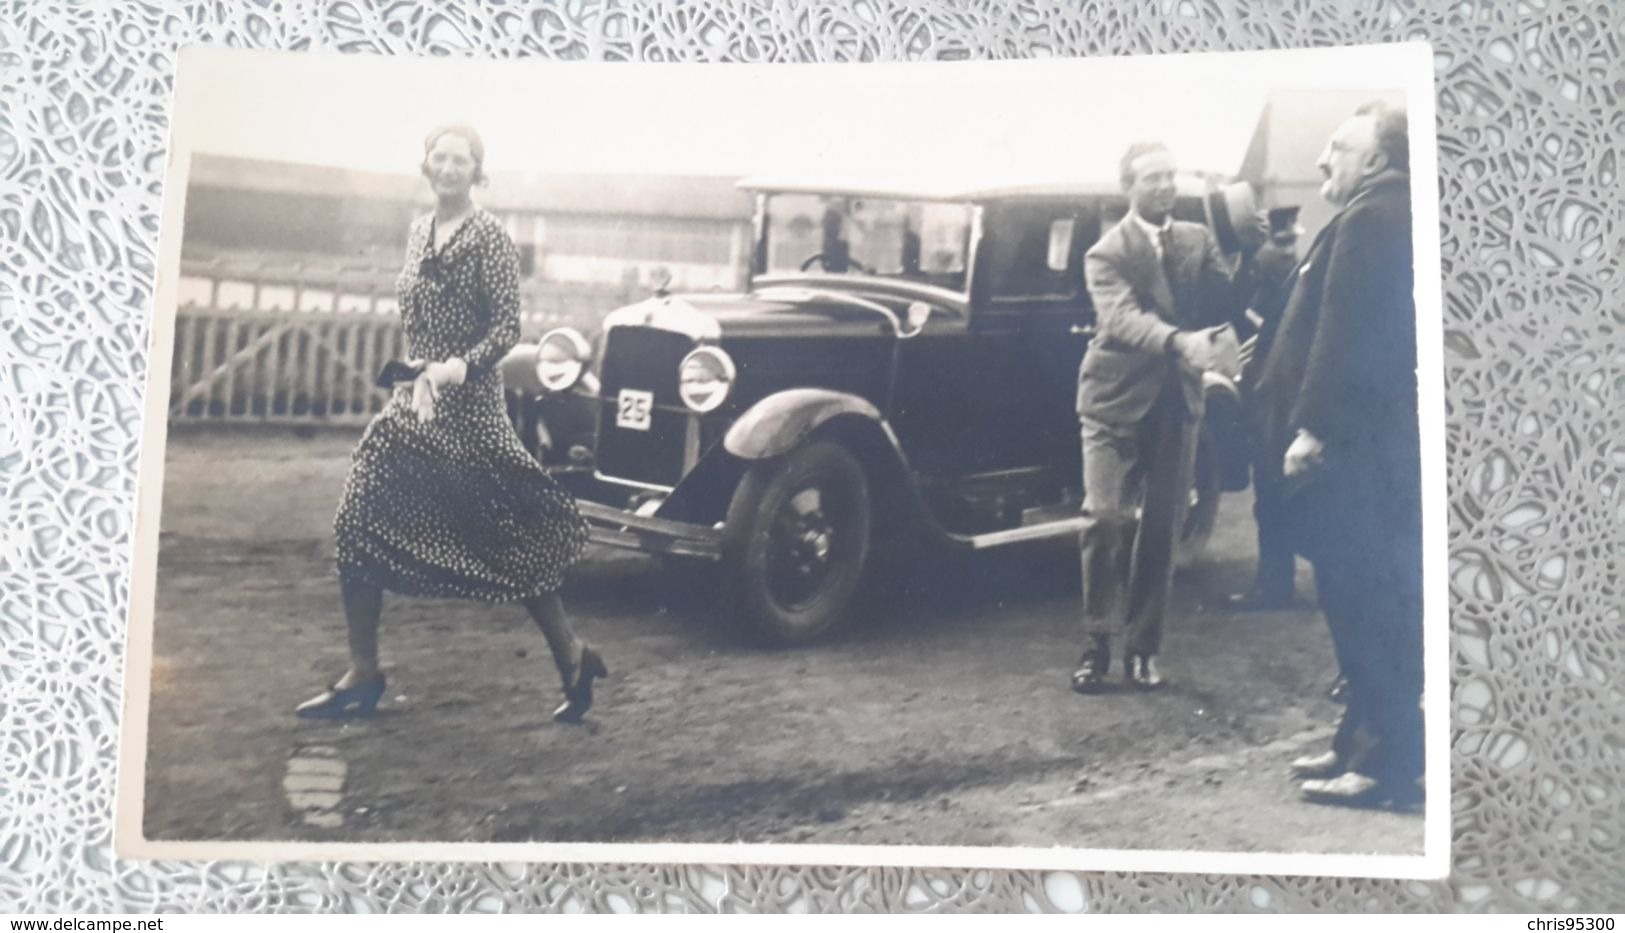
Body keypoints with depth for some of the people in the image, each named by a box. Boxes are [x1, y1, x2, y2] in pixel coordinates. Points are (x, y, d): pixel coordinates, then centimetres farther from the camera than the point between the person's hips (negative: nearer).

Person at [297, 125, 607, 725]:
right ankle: (363, 677, 12)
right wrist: (418, 375, 12)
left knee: (506, 535, -4)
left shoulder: (488, 237, -9)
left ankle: (573, 658, 11)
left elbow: (507, 326, -14)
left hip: (467, 405, -7)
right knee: (360, 523, 2)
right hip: (414, 402, 7)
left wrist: (462, 366, -29)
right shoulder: (420, 231, 13)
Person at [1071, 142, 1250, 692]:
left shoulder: (1198, 241, 10)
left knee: (1162, 528, 6)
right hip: (1118, 400, -4)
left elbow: (1226, 303, -1)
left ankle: (1142, 646, 16)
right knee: (1106, 517, -11)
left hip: (1176, 401, 4)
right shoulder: (1107, 254, -5)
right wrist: (1179, 340, -40)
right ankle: (1098, 643, -1)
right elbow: (1122, 317, -23)